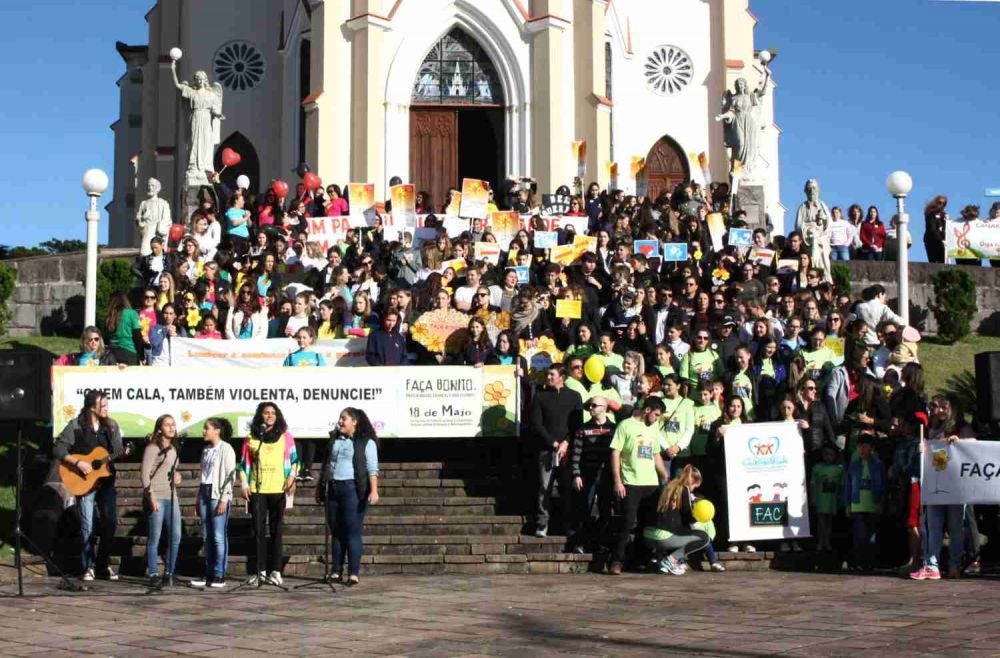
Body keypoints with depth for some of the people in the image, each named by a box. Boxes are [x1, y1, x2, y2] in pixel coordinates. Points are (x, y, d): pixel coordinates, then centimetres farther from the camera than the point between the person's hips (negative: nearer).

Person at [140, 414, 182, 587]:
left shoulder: (173, 448, 16)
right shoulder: (152, 448, -7)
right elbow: (144, 474, -11)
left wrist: (177, 475, 5)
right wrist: (152, 498, -16)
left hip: (172, 496, 7)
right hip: (156, 497, -7)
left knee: (176, 537, 5)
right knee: (155, 538, -3)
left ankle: (169, 573, 15)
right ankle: (153, 575, 4)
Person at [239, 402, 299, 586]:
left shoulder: (285, 437, 8)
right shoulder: (251, 438, 9)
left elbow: (294, 460, 9)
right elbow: (244, 463, 11)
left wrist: (292, 478, -6)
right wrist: (243, 484, 1)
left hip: (278, 490, 0)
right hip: (256, 490, 0)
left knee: (276, 531, 2)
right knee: (258, 531, -1)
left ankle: (275, 571, 5)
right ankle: (259, 571, 3)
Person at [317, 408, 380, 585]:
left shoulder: (366, 442, -1)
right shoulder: (334, 439, 17)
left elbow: (372, 468, -8)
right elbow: (327, 464, 23)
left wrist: (374, 490, -19)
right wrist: (320, 487, 22)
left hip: (353, 489, -6)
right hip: (332, 489, 6)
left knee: (353, 531, -7)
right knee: (336, 531, 7)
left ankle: (354, 573, -5)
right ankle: (336, 572, 11)